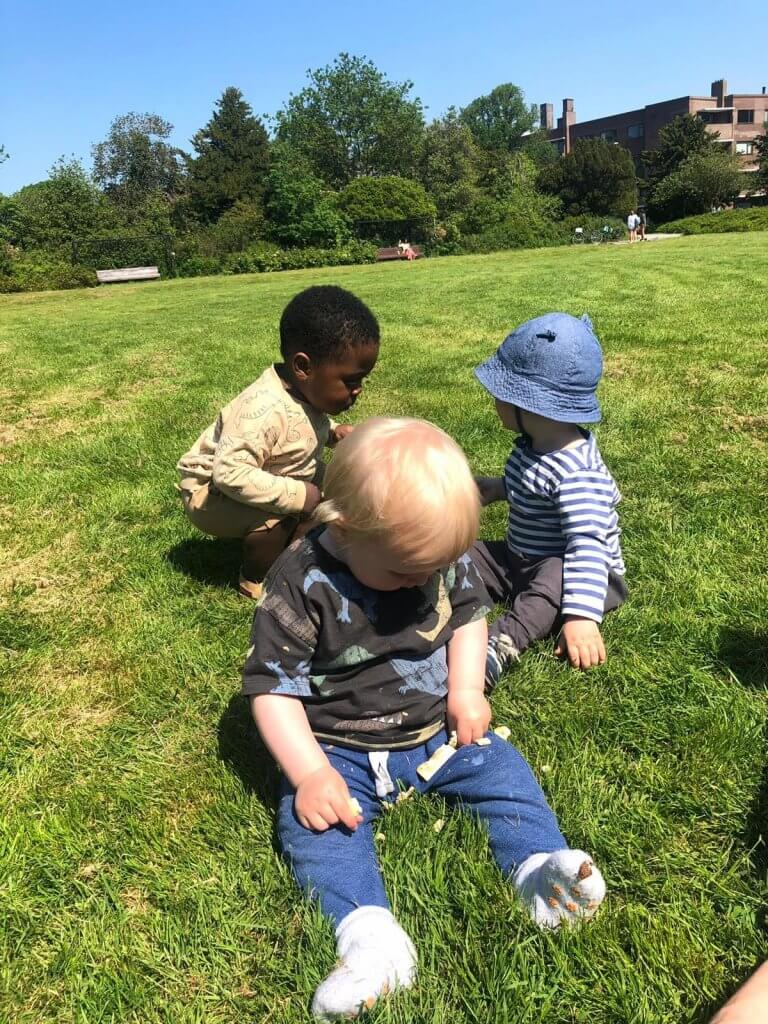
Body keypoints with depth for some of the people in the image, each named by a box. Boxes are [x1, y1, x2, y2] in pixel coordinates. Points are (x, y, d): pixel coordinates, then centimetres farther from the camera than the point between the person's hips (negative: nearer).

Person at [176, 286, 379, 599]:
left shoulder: (304, 391, -10)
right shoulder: (263, 411, -38)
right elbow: (230, 474, -42)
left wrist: (332, 433, -7)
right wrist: (296, 495, -38)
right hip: (212, 494, -9)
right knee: (279, 512, -31)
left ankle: (286, 547, 18)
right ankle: (255, 579, -4)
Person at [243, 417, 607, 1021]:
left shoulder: (438, 555, -11)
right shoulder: (301, 586, -23)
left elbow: (468, 613, 7)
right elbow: (273, 687, -17)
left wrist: (467, 690, -8)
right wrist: (310, 775, -25)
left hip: (439, 731, 4)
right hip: (341, 751, -3)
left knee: (502, 769, -10)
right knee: (311, 821, -24)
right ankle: (372, 935, -32)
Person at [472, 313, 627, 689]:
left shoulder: (576, 472, -28)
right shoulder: (533, 446, 2)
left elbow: (588, 545, -37)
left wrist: (582, 616, -45)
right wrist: (498, 488, 11)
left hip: (567, 571, -9)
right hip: (522, 560, 9)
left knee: (556, 576, -41)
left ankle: (501, 645, -58)